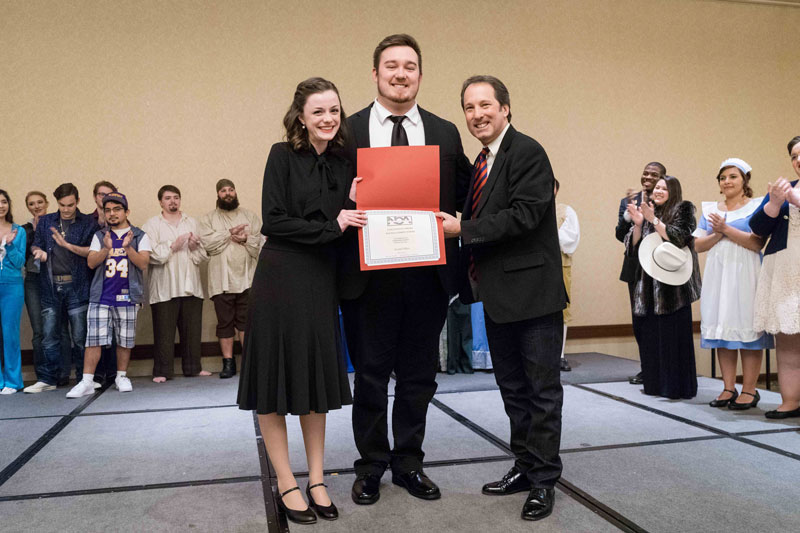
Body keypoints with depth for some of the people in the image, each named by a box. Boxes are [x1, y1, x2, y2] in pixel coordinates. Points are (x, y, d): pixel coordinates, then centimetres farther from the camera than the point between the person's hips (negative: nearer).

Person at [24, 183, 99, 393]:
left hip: (76, 286, -3)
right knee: (50, 336, 6)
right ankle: (48, 379, 15)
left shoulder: (88, 223, 3)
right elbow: (35, 244, 18)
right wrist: (39, 251, -5)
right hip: (50, 287, 3)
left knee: (80, 336, 0)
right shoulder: (45, 222, 14)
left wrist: (67, 244, -15)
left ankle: (84, 379, 11)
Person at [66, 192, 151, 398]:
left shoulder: (139, 236, 7)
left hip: (127, 296, -1)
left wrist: (127, 247, -19)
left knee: (125, 340, 5)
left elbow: (143, 263, -4)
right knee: (94, 339, -4)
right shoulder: (99, 236, 14)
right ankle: (87, 381, -1)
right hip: (101, 296, 1)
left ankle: (122, 377, 20)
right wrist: (106, 248, -14)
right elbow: (91, 262, 3)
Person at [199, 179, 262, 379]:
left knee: (246, 320, -1)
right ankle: (228, 363, 9)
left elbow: (261, 241, 4)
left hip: (247, 278, 0)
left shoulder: (250, 216, 15)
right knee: (225, 321, 2)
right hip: (222, 279, 0)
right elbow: (207, 243, -5)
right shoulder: (208, 219, 12)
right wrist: (230, 233, -9)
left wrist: (246, 238, -12)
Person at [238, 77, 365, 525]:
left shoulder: (344, 165, 8)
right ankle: (286, 483, 17)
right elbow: (274, 221, -12)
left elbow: (346, 227, 8)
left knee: (317, 376, 10)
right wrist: (331, 225, -15)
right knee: (277, 376, 2)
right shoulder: (283, 156, -4)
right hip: (280, 280, -4)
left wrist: (354, 205, -10)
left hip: (322, 282, 4)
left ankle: (316, 480, 23)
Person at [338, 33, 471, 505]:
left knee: (419, 375, 12)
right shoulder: (347, 131, 3)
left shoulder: (446, 134, 9)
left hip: (428, 275, 2)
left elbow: (463, 198, 10)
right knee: (370, 374, 9)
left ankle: (408, 462, 30)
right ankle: (371, 466, 27)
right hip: (368, 274, -2)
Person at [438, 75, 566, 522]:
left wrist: (464, 229, -19)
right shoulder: (482, 162, 15)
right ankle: (525, 467, 31)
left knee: (543, 389, 3)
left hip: (532, 292, -9)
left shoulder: (527, 152, -12)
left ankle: (544, 480, 15)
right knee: (512, 387, 17)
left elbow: (524, 214, -23)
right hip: (498, 296, 9)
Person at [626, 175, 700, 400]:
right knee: (650, 334, 4)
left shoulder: (683, 209, 3)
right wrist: (638, 224, -4)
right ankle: (655, 383, 13)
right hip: (649, 284, 5)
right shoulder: (648, 212, 17)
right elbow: (634, 248, 12)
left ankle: (677, 387, 2)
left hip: (672, 285, -5)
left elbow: (679, 237, -12)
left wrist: (654, 220, -15)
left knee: (673, 334, -5)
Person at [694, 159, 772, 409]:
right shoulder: (710, 209, 15)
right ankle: (728, 388, 11)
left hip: (745, 274, -4)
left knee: (746, 327, -5)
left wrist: (727, 229, -14)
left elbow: (758, 243, -12)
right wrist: (717, 234, -8)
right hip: (717, 274, 5)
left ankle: (749, 390, 2)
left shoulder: (756, 206, 1)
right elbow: (698, 245, 8)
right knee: (722, 328, 4)